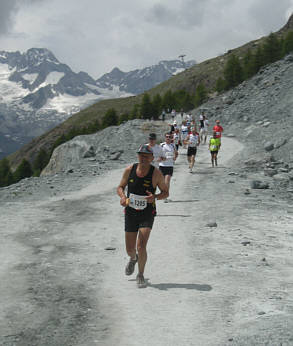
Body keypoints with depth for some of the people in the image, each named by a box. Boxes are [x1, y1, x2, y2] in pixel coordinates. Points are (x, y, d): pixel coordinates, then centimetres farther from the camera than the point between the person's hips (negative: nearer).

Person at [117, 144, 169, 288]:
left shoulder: (156, 173, -12)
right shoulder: (130, 170, -7)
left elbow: (165, 192, -2)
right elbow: (120, 187, 5)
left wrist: (155, 197, -23)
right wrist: (122, 196, -18)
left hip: (147, 215, -2)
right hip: (131, 214, 2)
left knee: (141, 247, -15)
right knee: (130, 249, 11)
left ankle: (140, 275, 8)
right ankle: (133, 259, 49)